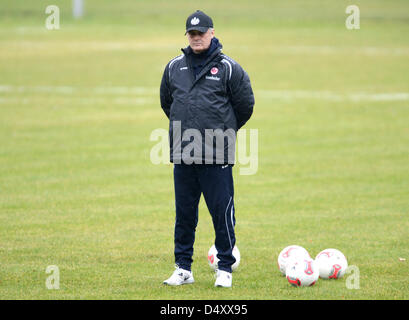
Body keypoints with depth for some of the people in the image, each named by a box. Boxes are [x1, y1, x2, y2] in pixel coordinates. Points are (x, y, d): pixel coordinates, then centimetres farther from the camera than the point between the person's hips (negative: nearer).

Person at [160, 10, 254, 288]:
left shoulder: (228, 68, -1)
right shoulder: (174, 67, 10)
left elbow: (245, 105, 5)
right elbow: (166, 101, 24)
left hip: (217, 155, -4)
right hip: (182, 154, 4)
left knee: (222, 212, -3)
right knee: (184, 213, 8)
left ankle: (225, 269, 6)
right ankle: (183, 269, 15)